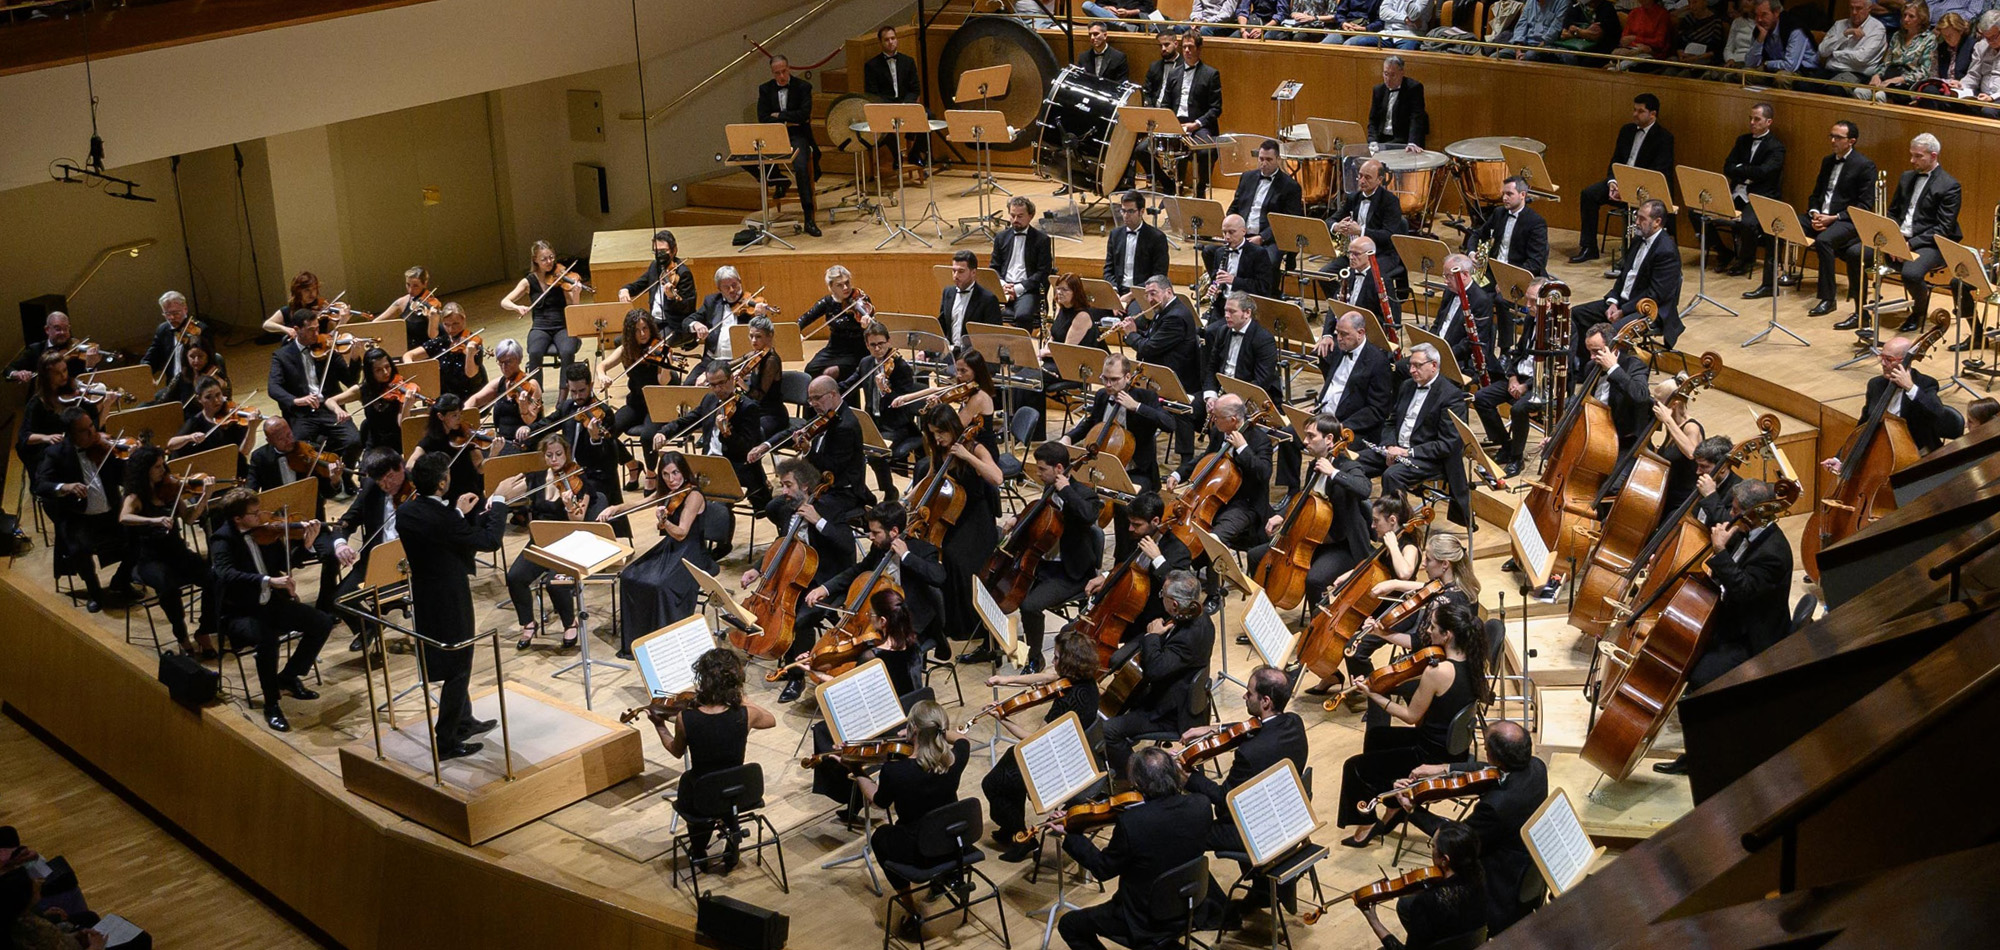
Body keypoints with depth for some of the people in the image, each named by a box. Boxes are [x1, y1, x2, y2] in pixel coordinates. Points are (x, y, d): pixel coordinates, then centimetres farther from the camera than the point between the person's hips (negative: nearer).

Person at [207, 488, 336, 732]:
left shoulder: (265, 531, 2)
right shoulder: (222, 539, -15)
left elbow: (285, 565, 5)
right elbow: (227, 575, -32)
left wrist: (306, 544, -12)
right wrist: (268, 581, -42)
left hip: (271, 603, 7)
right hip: (240, 613, -7)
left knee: (323, 623, -5)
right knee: (267, 638, -36)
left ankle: (288, 677, 13)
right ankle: (271, 705, -18)